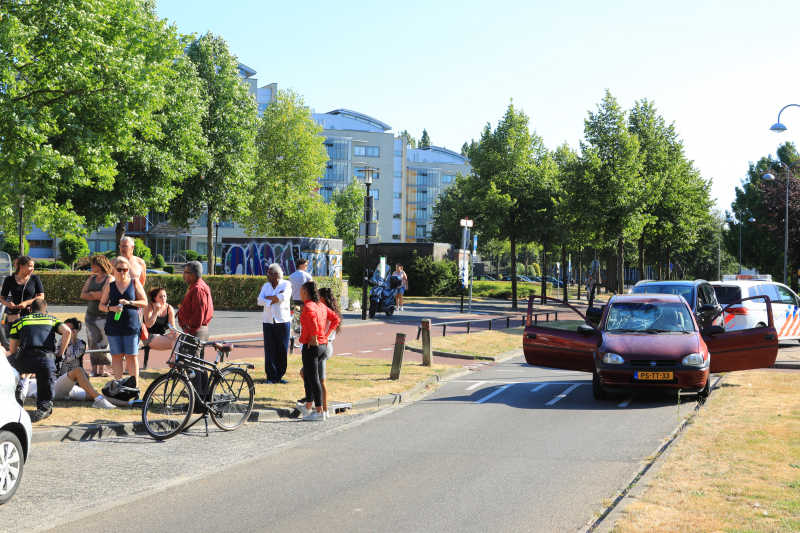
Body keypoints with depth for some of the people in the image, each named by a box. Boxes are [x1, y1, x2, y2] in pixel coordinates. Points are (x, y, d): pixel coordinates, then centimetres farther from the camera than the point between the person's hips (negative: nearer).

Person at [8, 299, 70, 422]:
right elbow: (67, 331, 4)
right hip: (47, 360, 0)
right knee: (46, 397, 6)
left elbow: (12, 351, 24)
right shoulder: (52, 319, 25)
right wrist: (60, 353, 13)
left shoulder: (19, 321, 25)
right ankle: (44, 407, -27)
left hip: (25, 362, 0)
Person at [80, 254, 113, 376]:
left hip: (105, 316, -5)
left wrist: (91, 293, -2)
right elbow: (83, 294, 6)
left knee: (103, 342, -8)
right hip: (91, 315, 5)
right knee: (93, 343, 2)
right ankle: (94, 370, 3)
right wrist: (97, 296, -9)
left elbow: (104, 294, -17)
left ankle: (102, 370, -5)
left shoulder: (110, 278, -3)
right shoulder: (91, 279, 15)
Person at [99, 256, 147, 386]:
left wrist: (129, 302, -13)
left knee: (131, 357, -1)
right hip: (113, 326, 2)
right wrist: (111, 308, -10)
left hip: (131, 325, -2)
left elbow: (144, 302, 2)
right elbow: (101, 305, 10)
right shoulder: (110, 286, 9)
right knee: (117, 356, 2)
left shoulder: (135, 283, 5)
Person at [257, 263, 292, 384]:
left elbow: (283, 297, -18)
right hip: (268, 321, 3)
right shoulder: (266, 286, 13)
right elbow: (260, 301, -1)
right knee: (269, 350, -2)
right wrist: (275, 299, -14)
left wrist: (268, 297, -6)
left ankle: (279, 376, 11)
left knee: (282, 350, 1)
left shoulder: (286, 284, 0)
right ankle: (271, 377, 3)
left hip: (282, 321, -3)